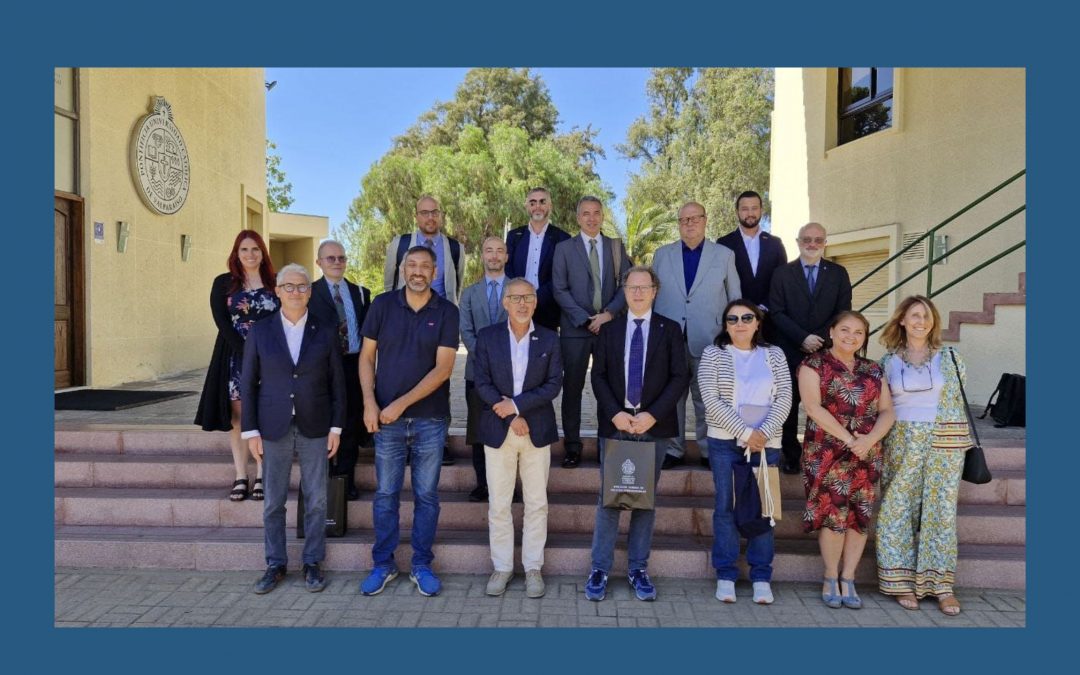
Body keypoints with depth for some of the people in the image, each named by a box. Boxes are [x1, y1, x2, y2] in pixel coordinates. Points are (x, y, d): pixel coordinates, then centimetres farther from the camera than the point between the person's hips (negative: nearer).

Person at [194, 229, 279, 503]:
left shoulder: (275, 285, 6)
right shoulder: (223, 283, 5)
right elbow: (222, 322, -4)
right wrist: (246, 352, -14)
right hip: (235, 359, 0)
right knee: (237, 417, 2)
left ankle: (261, 477, 7)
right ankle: (240, 478, 8)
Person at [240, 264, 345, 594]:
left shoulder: (326, 331, 1)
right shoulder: (260, 331, 2)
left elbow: (337, 382, 2)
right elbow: (248, 383, 3)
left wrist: (336, 427, -2)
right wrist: (251, 430, -2)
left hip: (315, 427, 0)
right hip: (274, 428, 0)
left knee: (316, 499, 6)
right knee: (273, 501, 8)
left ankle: (312, 564, 21)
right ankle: (276, 564, 24)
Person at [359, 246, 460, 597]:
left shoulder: (447, 312, -3)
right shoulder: (382, 304, 2)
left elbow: (443, 368, -9)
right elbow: (367, 356, 5)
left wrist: (401, 403, -14)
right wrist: (369, 403, -8)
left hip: (430, 419, -1)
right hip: (386, 418, 1)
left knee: (426, 495, 8)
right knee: (385, 494, 8)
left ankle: (422, 566, 22)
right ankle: (383, 564, 24)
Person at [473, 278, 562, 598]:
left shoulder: (549, 339, 3)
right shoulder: (487, 337, 2)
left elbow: (554, 384, -4)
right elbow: (482, 383, -3)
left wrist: (517, 404, -14)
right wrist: (511, 416, -13)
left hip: (537, 430, 1)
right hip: (498, 430, 0)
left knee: (536, 503, 7)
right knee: (498, 505, 6)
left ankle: (533, 567, 20)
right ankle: (502, 567, 20)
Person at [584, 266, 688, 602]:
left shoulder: (670, 329, 5)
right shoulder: (609, 329, 8)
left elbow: (680, 377, -2)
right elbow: (598, 375, 3)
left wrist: (652, 414, -12)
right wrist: (615, 413, -11)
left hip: (654, 425, 0)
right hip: (615, 424, 0)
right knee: (609, 498, 3)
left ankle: (638, 569, 19)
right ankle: (600, 569, 12)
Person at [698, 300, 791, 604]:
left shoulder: (774, 355, 8)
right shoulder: (713, 354, 1)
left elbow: (784, 398, 0)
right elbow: (711, 400, -8)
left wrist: (763, 433, -13)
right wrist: (745, 432, -13)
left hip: (766, 443, 2)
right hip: (725, 443, -1)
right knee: (726, 507, 3)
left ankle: (761, 577, 16)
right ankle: (725, 575, 13)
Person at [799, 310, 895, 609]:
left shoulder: (872, 370, 15)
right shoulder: (814, 365, 0)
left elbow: (887, 411, 9)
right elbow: (813, 407, -11)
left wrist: (869, 439, -10)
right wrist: (848, 439, -15)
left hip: (867, 454, 5)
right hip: (827, 453, -4)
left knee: (859, 516, 4)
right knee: (833, 514, -6)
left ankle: (848, 580, 15)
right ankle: (831, 579, 11)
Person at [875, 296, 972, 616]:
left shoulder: (950, 358, 4)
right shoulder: (888, 361, 4)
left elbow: (959, 402, 9)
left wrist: (961, 442, 5)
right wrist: (880, 449, 2)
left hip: (944, 442, 0)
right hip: (902, 443, 0)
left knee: (941, 510, 3)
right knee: (899, 510, 1)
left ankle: (941, 584, 12)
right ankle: (903, 581, 11)